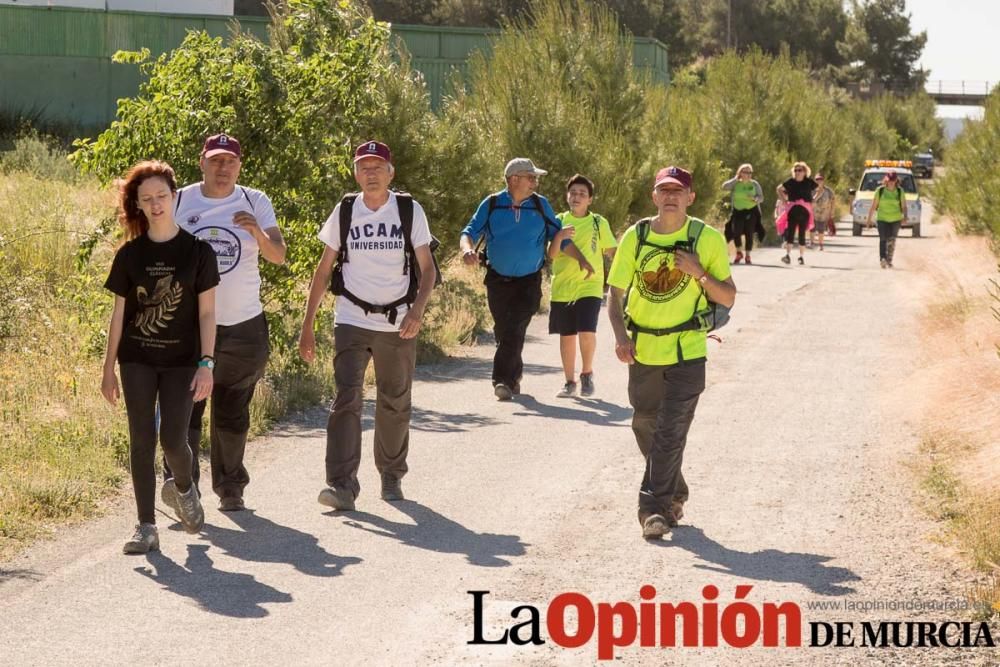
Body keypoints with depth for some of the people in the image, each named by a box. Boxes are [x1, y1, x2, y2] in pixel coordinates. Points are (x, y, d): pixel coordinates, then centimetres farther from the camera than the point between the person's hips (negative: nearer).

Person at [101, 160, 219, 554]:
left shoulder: (197, 252, -3)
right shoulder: (130, 255, 2)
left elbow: (207, 313, -2)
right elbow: (119, 314, 5)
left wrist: (206, 364, -10)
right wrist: (108, 369, 4)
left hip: (181, 361, -1)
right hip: (137, 360, 1)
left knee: (173, 439, -6)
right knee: (142, 438, -2)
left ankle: (184, 487, 28)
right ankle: (146, 527, 2)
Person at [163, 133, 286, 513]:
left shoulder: (255, 203, 4)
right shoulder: (180, 202, 3)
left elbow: (278, 256, -5)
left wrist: (258, 232, -25)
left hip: (243, 324, 1)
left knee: (232, 414, 9)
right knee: (185, 404, -15)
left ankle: (230, 489, 18)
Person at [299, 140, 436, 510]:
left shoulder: (410, 211, -1)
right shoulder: (344, 212, 2)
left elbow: (427, 268, 0)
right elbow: (324, 270, 7)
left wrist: (417, 309, -18)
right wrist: (308, 324, 3)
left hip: (397, 324, 0)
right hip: (351, 321, 0)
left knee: (395, 403, 9)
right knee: (346, 399, -14)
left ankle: (391, 476, 28)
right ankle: (342, 485, -19)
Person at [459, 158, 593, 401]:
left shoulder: (540, 205, 4)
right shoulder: (492, 205, 0)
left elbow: (559, 236, 10)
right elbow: (470, 231, -2)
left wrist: (581, 260, 2)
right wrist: (468, 249, -24)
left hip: (528, 281, -1)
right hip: (497, 279, 1)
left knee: (514, 331, -15)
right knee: (503, 332, 8)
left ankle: (503, 380, -16)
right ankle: (514, 375, 26)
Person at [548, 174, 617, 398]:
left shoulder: (599, 223, 3)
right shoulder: (560, 220, 5)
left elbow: (612, 251, 12)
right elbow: (552, 254, -4)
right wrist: (559, 237, -22)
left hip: (589, 287, -2)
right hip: (562, 287, 2)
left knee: (587, 332, -16)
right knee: (566, 335, 8)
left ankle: (587, 373, 7)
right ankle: (569, 382, 21)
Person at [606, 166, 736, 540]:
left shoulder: (708, 240, -3)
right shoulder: (635, 237, 2)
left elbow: (728, 299, 0)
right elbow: (616, 295, 4)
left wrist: (699, 274, -17)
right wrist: (621, 335, -12)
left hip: (687, 352, -4)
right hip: (643, 352, 4)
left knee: (670, 433, -12)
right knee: (645, 429, 15)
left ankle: (655, 508, -10)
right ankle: (673, 495, 37)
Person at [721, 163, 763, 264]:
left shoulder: (754, 184, 3)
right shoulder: (735, 183, 2)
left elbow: (761, 197, 1)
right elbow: (725, 187, -14)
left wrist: (755, 198, -21)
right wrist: (736, 179, -11)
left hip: (751, 211, 0)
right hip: (738, 211, 0)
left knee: (749, 234, 1)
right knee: (736, 232, -14)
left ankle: (748, 256, 15)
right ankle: (739, 253, 7)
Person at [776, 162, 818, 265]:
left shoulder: (809, 182, 0)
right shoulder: (791, 182, 2)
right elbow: (779, 189, 15)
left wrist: (813, 201, 6)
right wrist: (784, 201, 6)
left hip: (805, 210, 0)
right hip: (792, 210, 0)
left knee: (802, 233, 5)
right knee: (790, 232, -10)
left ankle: (801, 257, 12)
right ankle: (788, 255, -16)